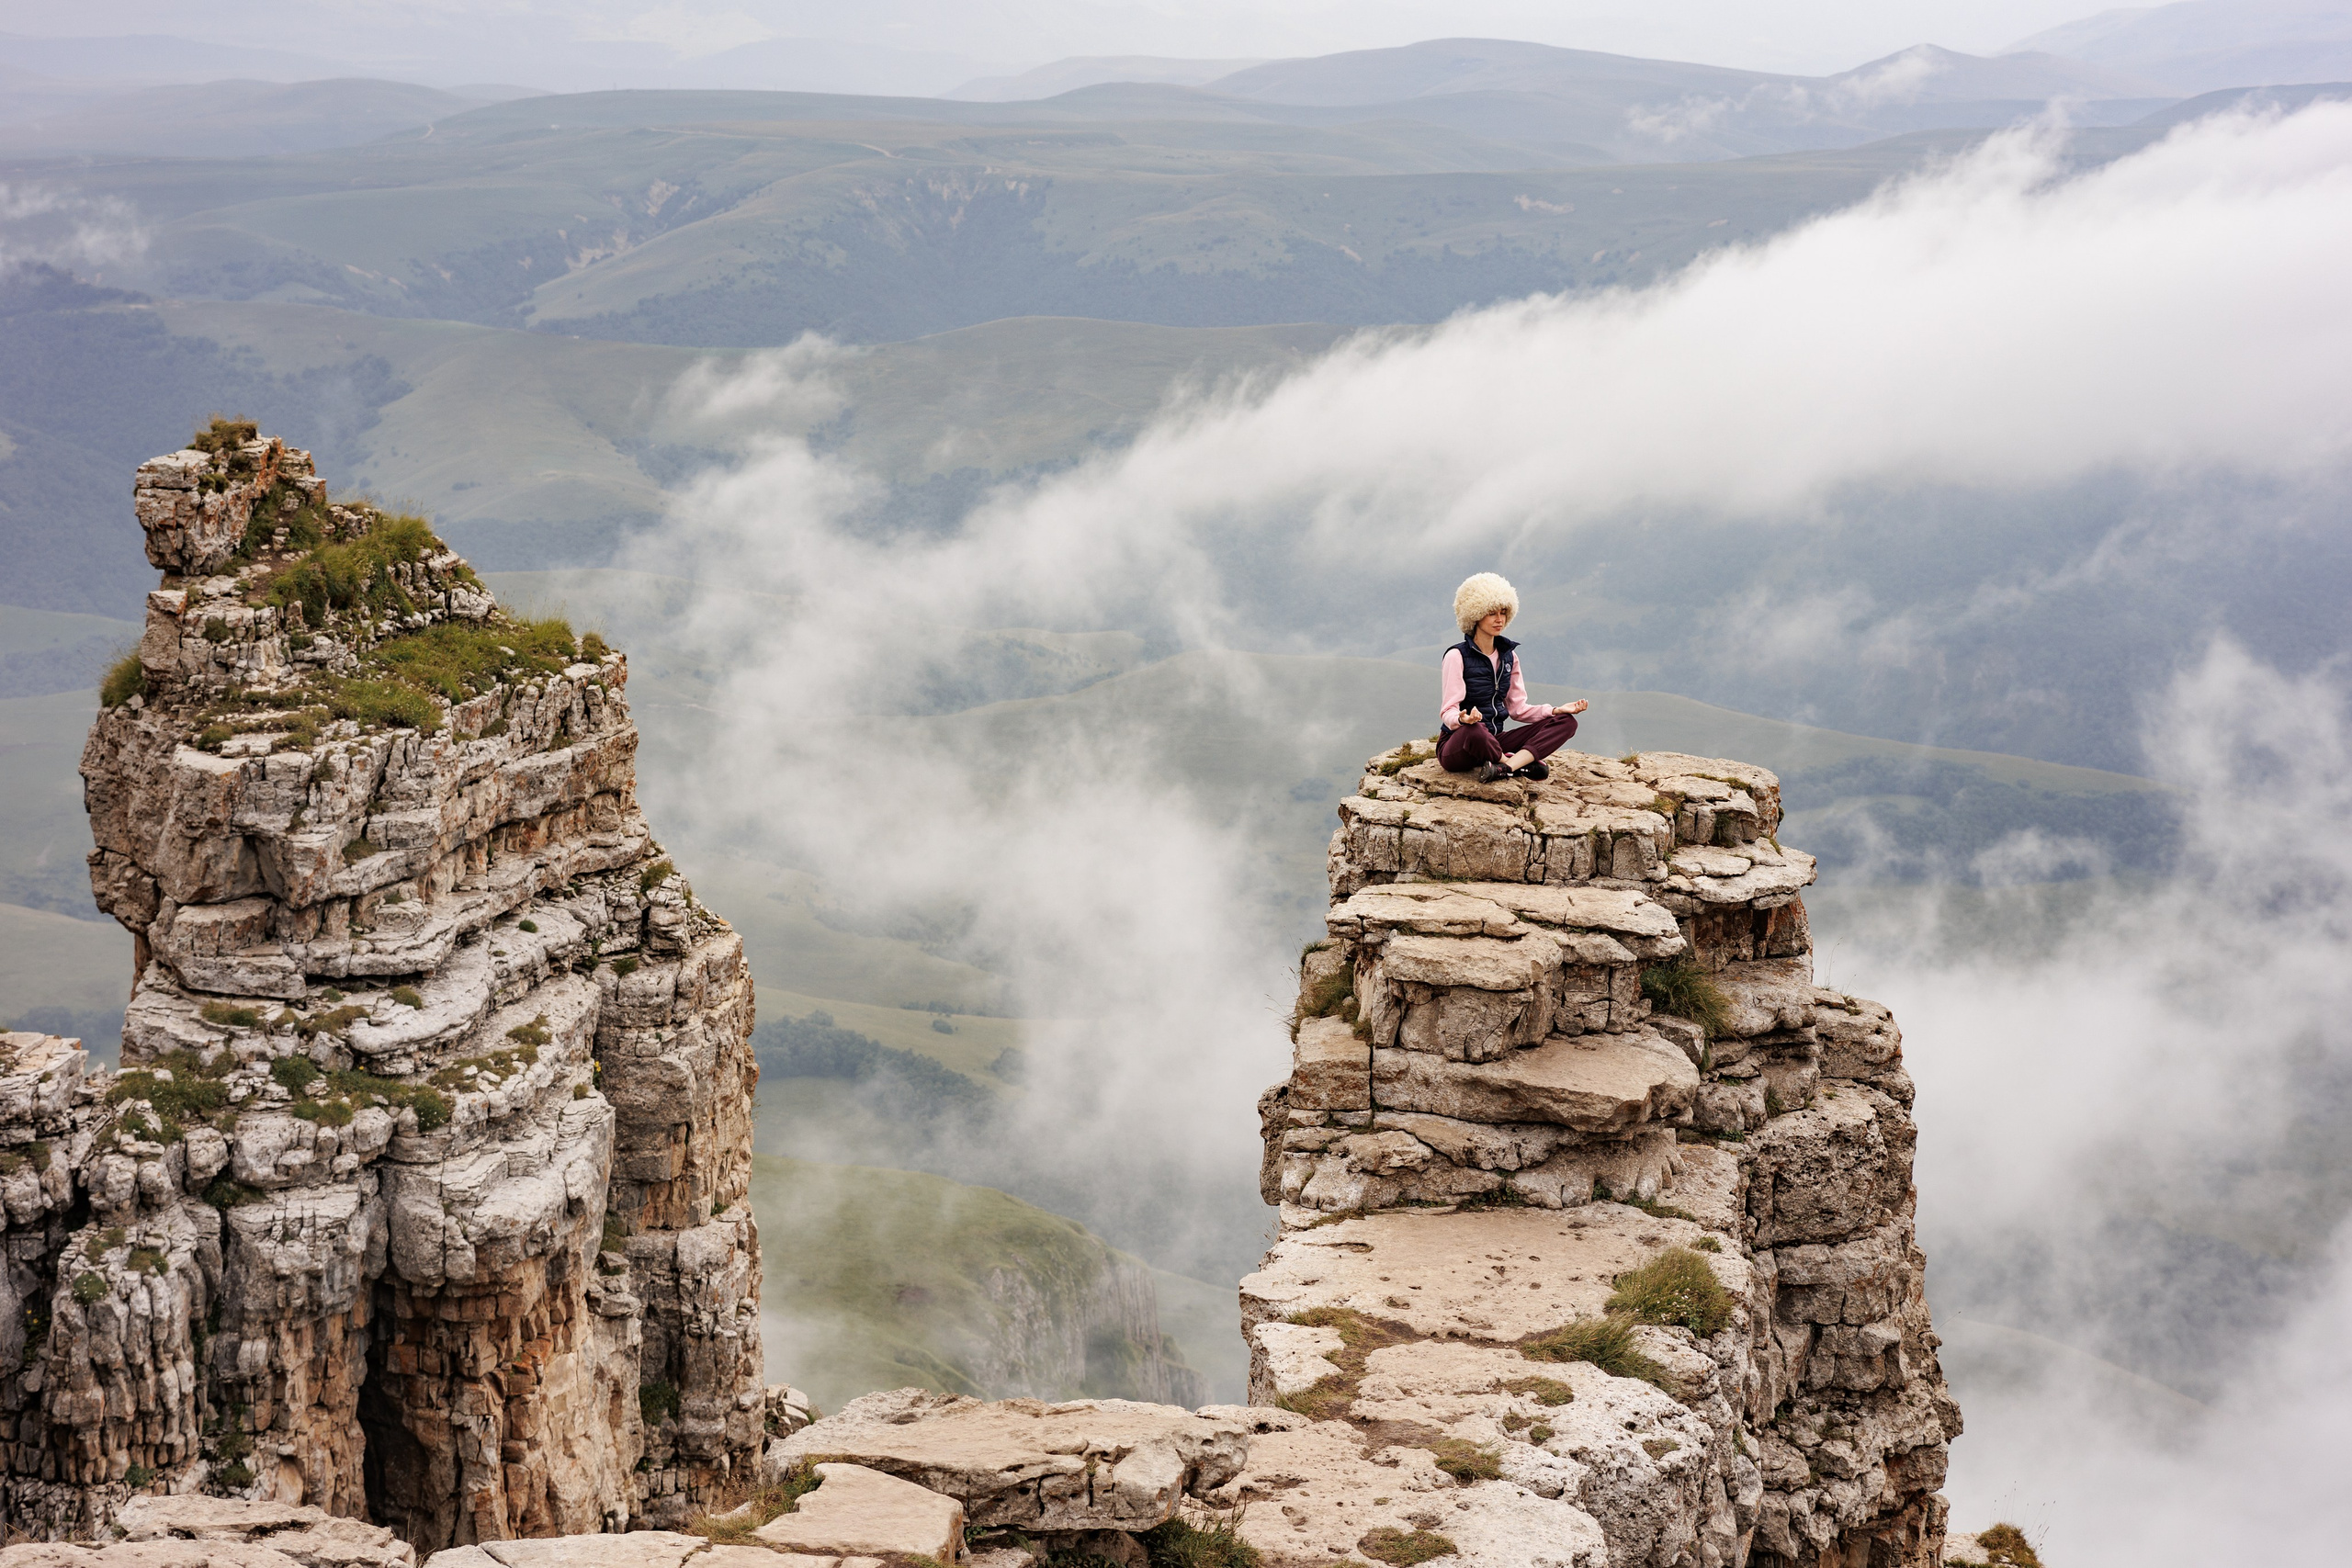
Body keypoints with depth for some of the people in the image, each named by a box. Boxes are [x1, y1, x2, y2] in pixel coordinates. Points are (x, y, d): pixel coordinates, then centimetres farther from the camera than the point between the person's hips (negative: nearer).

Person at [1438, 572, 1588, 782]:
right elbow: (1448, 713, -16)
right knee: (1473, 731, -45)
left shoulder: (1508, 655, 11)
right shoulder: (1457, 656, -10)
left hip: (1494, 741, 7)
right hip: (1456, 746, -7)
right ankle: (1522, 765, -16)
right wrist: (1463, 719, -41)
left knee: (1566, 722, -9)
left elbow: (1518, 708, 11)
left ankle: (1503, 768, -30)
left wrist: (1556, 710, -5)